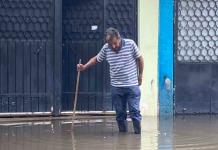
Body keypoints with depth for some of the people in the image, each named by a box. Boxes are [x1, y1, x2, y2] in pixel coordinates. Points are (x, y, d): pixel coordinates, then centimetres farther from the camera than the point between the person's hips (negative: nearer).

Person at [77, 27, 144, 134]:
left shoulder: (130, 44, -8)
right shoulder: (106, 48, -1)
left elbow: (139, 59, 4)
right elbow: (96, 59, 15)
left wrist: (140, 75, 7)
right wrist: (84, 67, 2)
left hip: (132, 85, -3)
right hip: (116, 87, 3)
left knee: (134, 111, -6)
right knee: (120, 113, 8)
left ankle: (138, 133, -1)